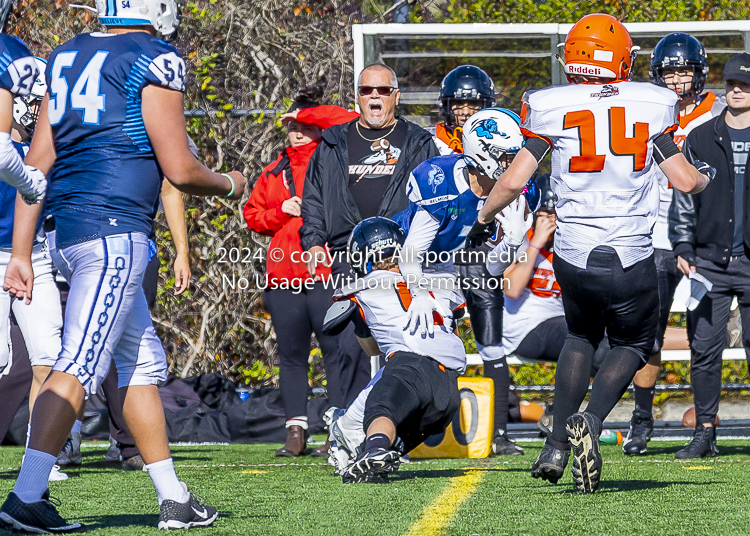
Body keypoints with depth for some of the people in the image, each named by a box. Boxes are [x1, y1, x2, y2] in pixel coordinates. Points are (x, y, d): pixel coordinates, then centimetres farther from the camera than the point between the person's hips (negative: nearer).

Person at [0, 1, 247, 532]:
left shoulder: (67, 58, 15)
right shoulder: (155, 62, -7)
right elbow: (179, 170, -8)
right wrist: (229, 185, 13)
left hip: (66, 230, 9)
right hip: (115, 230, -9)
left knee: (144, 362, 16)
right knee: (80, 367, -12)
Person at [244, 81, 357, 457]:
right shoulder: (275, 172, 19)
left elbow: (353, 125, -11)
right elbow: (252, 214, 21)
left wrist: (308, 114, -3)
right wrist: (280, 212, 0)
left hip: (326, 269, -5)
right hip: (284, 273, 5)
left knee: (335, 352, -6)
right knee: (291, 355, 6)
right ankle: (296, 431, 10)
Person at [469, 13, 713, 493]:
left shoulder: (553, 109, -1)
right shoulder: (651, 105, 0)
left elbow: (513, 182, -4)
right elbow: (686, 181, 1)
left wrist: (483, 220, 15)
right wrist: (706, 174, 25)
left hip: (574, 255, 1)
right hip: (633, 257, -1)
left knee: (581, 337, 28)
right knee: (633, 345, 22)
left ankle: (557, 446, 18)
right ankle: (591, 421, -7)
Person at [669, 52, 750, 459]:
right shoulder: (701, 139, 9)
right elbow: (684, 197, 11)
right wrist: (682, 247, 2)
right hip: (709, 259, 2)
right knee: (704, 348, -1)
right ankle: (704, 432, 8)